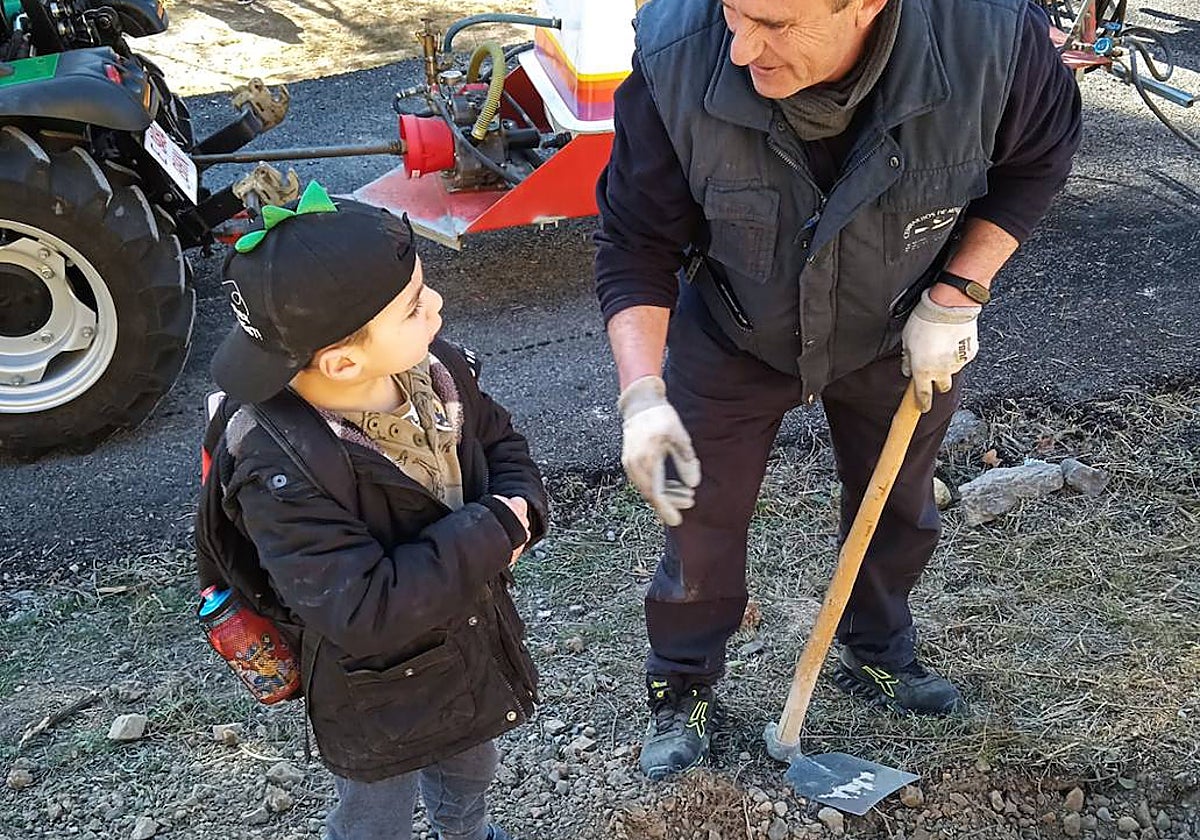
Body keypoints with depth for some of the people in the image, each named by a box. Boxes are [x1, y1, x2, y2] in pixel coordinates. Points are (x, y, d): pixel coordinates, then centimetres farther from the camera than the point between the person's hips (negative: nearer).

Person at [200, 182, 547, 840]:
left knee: (469, 767, 35)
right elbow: (364, 612, -40)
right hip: (381, 696, -6)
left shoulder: (435, 370, -17)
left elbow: (500, 441, 1)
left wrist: (519, 507, -20)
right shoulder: (282, 479, -37)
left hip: (475, 635, 7)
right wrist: (492, 533, -34)